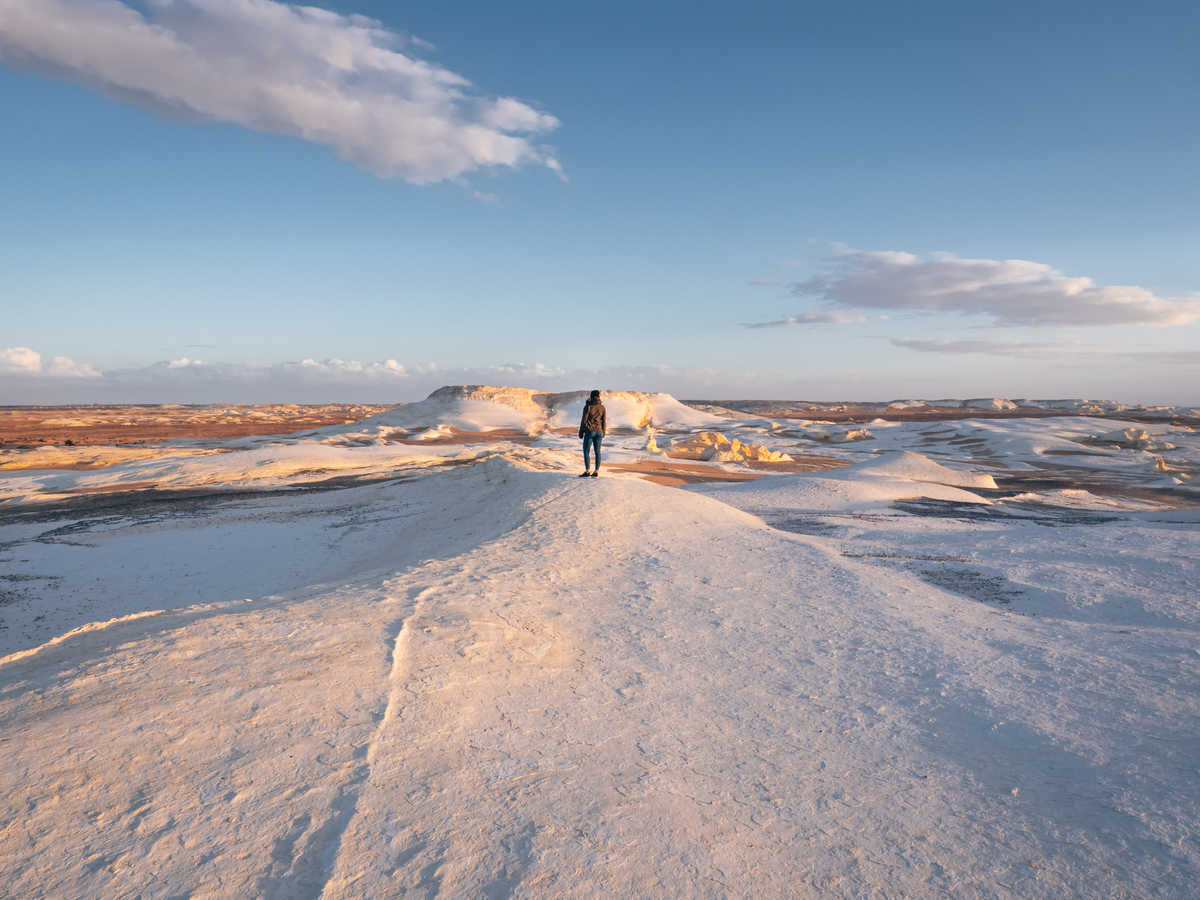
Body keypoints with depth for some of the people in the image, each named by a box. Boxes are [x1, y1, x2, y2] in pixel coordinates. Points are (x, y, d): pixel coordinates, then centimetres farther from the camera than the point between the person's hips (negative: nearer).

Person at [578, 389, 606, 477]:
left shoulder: (588, 406, -10)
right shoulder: (602, 407, 2)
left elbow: (584, 420, -9)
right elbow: (603, 421, 5)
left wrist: (581, 432, 0)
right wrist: (603, 432, 15)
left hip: (589, 431, -4)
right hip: (599, 431, 4)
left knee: (586, 451, 2)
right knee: (597, 451, 6)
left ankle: (587, 471, -3)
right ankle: (596, 471, 6)